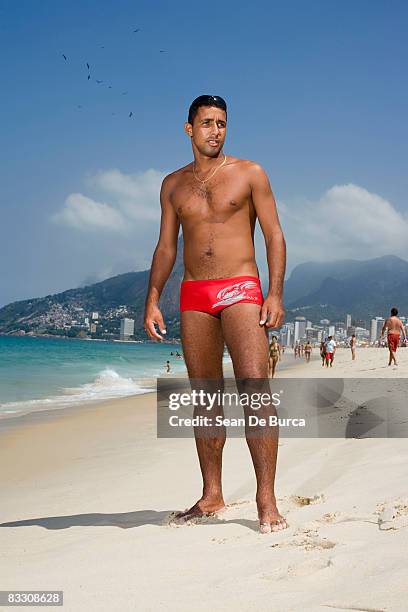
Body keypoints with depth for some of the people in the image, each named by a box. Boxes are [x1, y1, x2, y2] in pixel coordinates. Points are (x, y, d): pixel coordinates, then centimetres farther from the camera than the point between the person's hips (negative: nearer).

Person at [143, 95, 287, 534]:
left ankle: (266, 501, -14)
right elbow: (166, 246, 16)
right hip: (194, 297, 4)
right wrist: (152, 300, 5)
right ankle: (211, 496, 15)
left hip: (241, 291, -3)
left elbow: (274, 236, 1)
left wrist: (275, 293, -10)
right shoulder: (173, 184, 15)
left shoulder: (249, 173, 6)